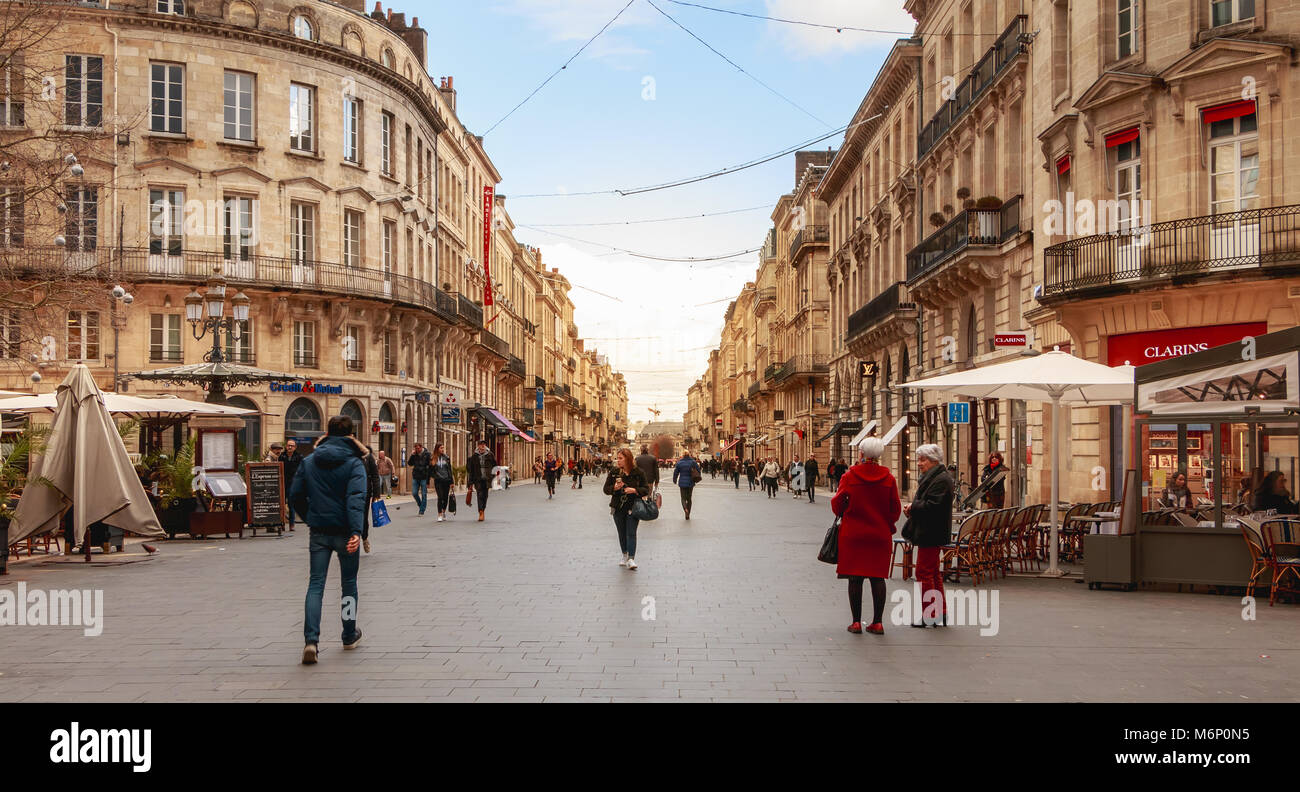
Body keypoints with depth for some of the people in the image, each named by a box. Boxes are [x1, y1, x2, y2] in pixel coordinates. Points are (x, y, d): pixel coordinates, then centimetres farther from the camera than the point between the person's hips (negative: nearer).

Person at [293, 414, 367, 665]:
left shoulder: (309, 461, 5)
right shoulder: (354, 463, -8)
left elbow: (296, 496, 6)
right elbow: (356, 499, -21)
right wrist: (356, 531, -29)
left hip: (319, 532, 2)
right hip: (344, 531, -2)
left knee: (316, 584, 2)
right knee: (349, 583, 13)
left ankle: (311, 640, -15)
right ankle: (350, 636, 25)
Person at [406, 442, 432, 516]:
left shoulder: (427, 454, -5)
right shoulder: (414, 455, 5)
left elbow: (430, 466, -5)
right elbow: (409, 464, 2)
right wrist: (412, 456, -11)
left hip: (424, 477, -3)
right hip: (415, 477, 3)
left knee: (424, 494, 0)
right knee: (414, 493, 2)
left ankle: (422, 511, 6)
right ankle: (420, 505, 27)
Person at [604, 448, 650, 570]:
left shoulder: (638, 472, -5)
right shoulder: (614, 472, 1)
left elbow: (646, 489, -2)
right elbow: (606, 489, 4)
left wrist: (635, 490, -19)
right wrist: (614, 488, -17)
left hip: (633, 508, -3)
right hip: (618, 508, 3)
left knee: (631, 533, -9)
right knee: (622, 533, 12)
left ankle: (631, 559, -10)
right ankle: (625, 556, 28)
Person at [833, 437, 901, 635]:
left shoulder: (849, 476, -6)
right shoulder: (888, 478, -1)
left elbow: (837, 504, -2)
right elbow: (896, 509, 2)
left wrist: (843, 515, 19)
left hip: (853, 534, -2)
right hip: (880, 535, 2)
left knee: (855, 578, 3)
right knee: (878, 578, 7)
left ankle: (856, 622, 4)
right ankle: (877, 622, 8)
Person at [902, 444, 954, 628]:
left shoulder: (941, 480, -17)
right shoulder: (931, 477, 17)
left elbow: (932, 506, -26)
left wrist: (913, 506, -12)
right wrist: (913, 508, 3)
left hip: (931, 534, -11)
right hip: (929, 533, 11)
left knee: (924, 572, -6)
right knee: (933, 572, 15)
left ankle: (930, 615, 0)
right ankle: (941, 612, 22)